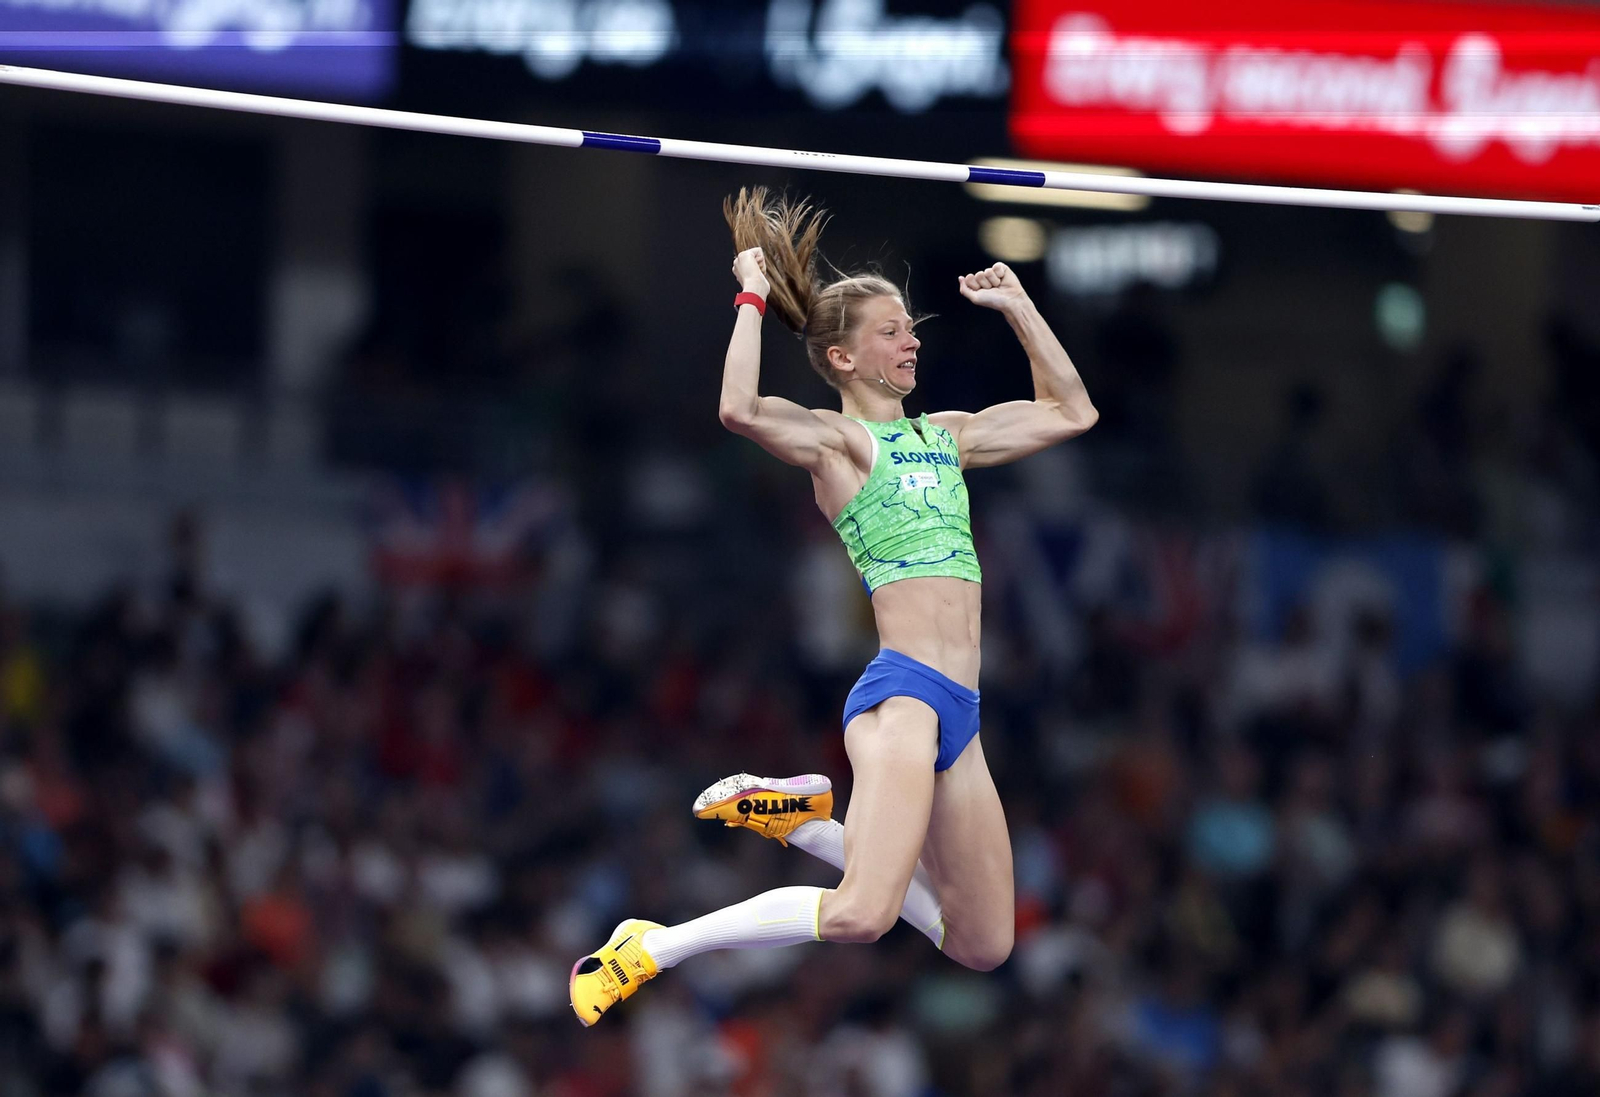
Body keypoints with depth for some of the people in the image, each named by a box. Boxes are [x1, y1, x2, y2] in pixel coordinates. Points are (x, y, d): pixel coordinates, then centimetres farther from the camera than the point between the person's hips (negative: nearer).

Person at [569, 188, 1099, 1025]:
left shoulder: (946, 435, 20)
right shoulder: (834, 439, -1)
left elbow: (1071, 413, 31)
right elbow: (739, 410, -22)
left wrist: (1018, 307, 26)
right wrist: (752, 297, -12)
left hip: (956, 708, 8)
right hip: (899, 692, -8)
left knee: (982, 948, 12)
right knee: (861, 916, -26)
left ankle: (804, 820, 24)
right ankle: (647, 951, -12)